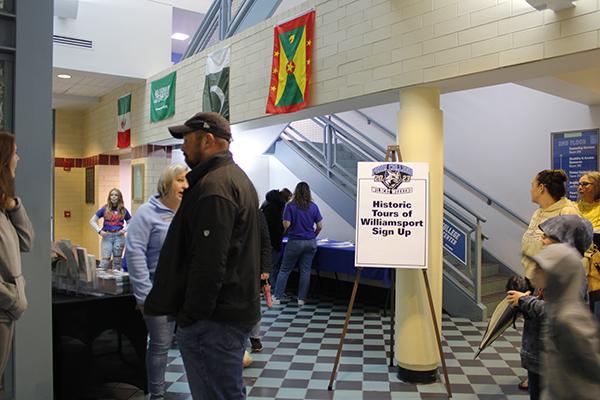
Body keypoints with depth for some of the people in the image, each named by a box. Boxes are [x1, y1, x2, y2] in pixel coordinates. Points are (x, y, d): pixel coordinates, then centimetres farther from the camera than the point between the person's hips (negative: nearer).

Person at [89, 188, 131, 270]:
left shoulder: (123, 210, 7)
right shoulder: (105, 209, 4)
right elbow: (92, 221, 6)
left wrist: (125, 229, -3)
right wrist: (99, 231, -5)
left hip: (119, 236, 1)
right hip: (107, 236, -1)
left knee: (117, 259, 7)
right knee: (105, 259, -9)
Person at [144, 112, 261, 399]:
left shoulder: (214, 185, -18)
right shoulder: (236, 177, 16)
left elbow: (208, 264, -25)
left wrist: (190, 317, -16)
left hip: (213, 320, -11)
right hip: (236, 308, 11)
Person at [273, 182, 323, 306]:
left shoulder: (290, 206, -8)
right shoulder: (313, 207, 1)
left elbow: (286, 224, -13)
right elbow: (320, 226, 2)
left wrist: (289, 230, 10)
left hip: (295, 242, -2)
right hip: (311, 242, 3)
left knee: (284, 270, 8)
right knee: (305, 271, 8)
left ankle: (277, 297, 11)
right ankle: (301, 299, 12)